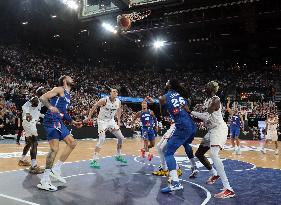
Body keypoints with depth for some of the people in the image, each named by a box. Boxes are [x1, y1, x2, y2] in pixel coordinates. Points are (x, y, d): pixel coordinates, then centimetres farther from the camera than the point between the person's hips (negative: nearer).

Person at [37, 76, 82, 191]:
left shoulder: (67, 95, 23)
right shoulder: (59, 89, -3)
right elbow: (43, 97, -13)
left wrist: (73, 122, 27)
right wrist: (50, 107, -31)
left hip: (58, 121, 10)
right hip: (52, 120, -10)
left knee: (72, 143, 9)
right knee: (54, 149, -15)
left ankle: (56, 169, 13)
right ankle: (44, 181, -7)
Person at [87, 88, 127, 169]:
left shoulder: (118, 102, -5)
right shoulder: (104, 100, -22)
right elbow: (94, 107, -11)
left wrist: (118, 121, 14)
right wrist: (89, 116, -8)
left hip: (111, 121, 6)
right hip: (102, 121, -6)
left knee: (121, 137, 7)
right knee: (102, 140, -21)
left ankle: (118, 156, 26)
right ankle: (94, 161, -15)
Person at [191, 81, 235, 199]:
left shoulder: (216, 100, -14)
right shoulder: (207, 100, 14)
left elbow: (206, 116, -23)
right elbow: (204, 117, 18)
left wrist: (190, 112, -19)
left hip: (219, 129, -10)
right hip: (211, 130, 10)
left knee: (213, 154, -29)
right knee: (198, 154, 14)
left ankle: (228, 189, -29)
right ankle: (215, 174, 35)